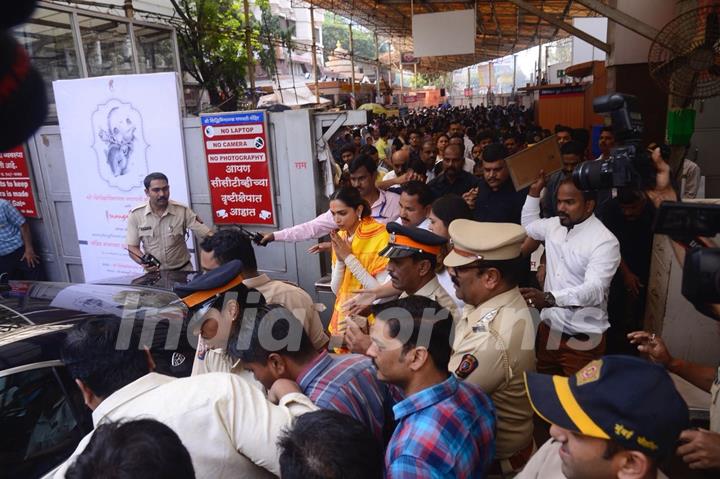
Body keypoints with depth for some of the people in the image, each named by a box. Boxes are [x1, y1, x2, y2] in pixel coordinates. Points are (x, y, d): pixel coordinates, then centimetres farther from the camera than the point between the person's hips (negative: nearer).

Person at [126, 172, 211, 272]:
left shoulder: (182, 211, -8)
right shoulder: (135, 214, -5)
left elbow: (207, 234, -10)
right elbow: (132, 247, 0)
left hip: (182, 270, -1)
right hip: (154, 272, 1)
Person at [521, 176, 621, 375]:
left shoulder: (605, 241, -18)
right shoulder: (554, 225, 4)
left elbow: (594, 289, -30)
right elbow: (528, 226, 27)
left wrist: (549, 298, -45)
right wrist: (534, 192, 13)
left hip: (583, 340, -6)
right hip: (548, 328, 6)